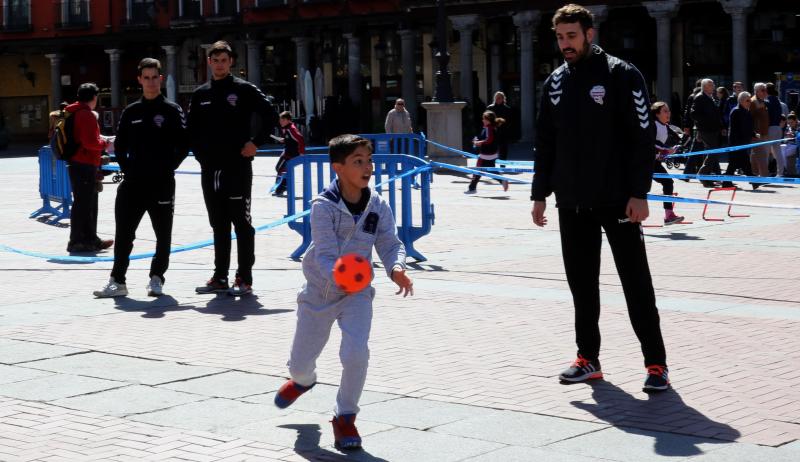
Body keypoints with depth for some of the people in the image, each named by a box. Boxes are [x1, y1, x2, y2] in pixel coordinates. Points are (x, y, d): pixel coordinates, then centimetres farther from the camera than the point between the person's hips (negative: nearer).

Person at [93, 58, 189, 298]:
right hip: (133, 184, 3)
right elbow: (120, 145, 15)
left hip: (162, 185, -3)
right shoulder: (131, 112, 10)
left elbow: (183, 145, -4)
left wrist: (168, 168, -8)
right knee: (124, 233, 2)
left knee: (163, 234, 4)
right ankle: (117, 281, 8)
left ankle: (156, 278, 17)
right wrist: (127, 169, 4)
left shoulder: (171, 110, 0)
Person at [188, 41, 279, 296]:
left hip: (238, 167, -5)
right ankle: (220, 278, 15)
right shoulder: (201, 94, 12)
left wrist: (255, 143, -8)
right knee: (219, 225, 10)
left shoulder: (244, 89, -2)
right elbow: (192, 128, 21)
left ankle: (244, 278, 0)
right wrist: (200, 153, 9)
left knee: (242, 223, -3)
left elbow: (271, 115, -4)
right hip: (210, 169, 5)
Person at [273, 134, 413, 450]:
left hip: (357, 292, 1)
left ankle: (345, 417, 2)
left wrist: (396, 268, -32)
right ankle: (303, 380, 53)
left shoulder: (378, 207, -9)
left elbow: (390, 245, -9)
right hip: (320, 290, -1)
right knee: (300, 361, 12)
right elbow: (324, 256, -27)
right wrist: (340, 277, -48)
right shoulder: (323, 206, -21)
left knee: (356, 354, -21)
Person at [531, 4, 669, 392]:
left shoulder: (621, 76, -6)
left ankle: (656, 363, 3)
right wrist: (540, 194, 11)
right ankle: (588, 358, 19)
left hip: (617, 200, -5)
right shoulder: (555, 83, 11)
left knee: (636, 282, -2)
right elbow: (545, 143, 16)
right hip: (573, 204, 5)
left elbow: (643, 137, -10)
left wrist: (639, 193, -15)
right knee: (582, 283, 9)